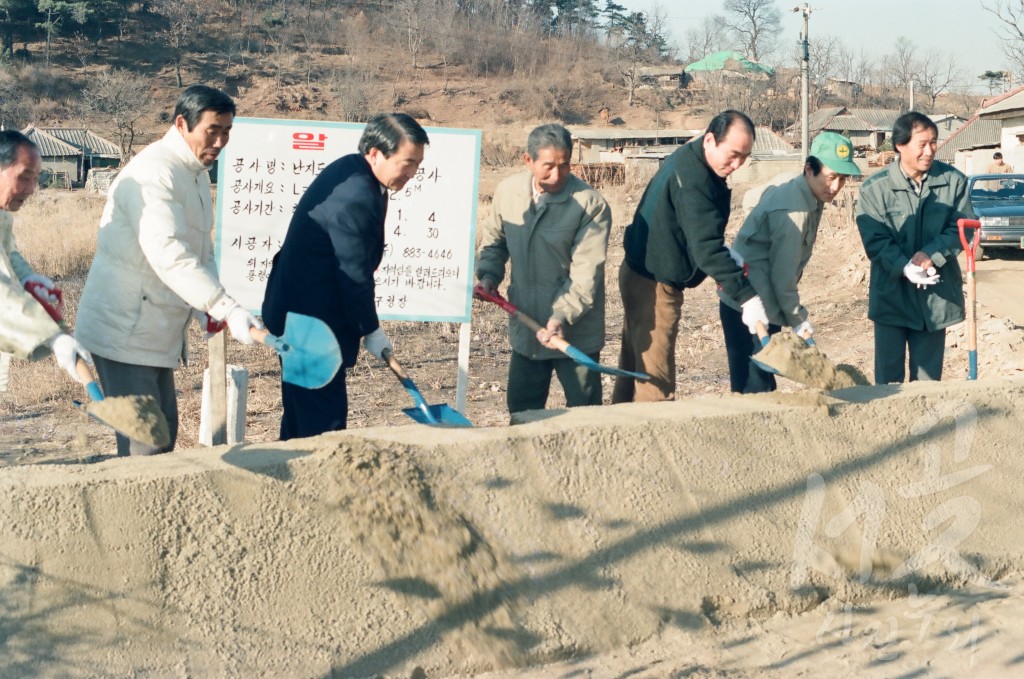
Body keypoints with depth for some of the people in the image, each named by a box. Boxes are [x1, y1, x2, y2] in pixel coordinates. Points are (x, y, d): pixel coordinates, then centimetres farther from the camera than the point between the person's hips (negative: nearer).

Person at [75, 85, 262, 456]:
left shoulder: (197, 173, 12)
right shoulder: (154, 173, -20)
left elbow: (200, 250, 19)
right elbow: (169, 255, -32)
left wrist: (208, 308, 0)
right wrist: (228, 309, -37)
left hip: (156, 333, 10)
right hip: (123, 331, -10)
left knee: (164, 432, 13)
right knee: (144, 444, -10)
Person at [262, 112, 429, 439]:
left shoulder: (349, 169, 8)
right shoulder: (357, 197, -25)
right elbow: (354, 273, -20)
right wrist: (371, 330, -7)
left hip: (295, 310, 11)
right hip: (314, 317, -11)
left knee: (301, 412, 18)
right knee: (325, 416, -5)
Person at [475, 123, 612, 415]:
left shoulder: (591, 205, -17)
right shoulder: (508, 191, -3)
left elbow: (586, 273, -20)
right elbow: (494, 238, 16)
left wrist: (561, 317, -28)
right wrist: (489, 275, 1)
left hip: (575, 332, -4)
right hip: (525, 326, 4)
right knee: (521, 409, 15)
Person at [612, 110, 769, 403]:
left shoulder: (688, 161, 7)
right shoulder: (691, 178, -25)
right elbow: (706, 246, -32)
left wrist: (731, 267, 9)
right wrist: (746, 296, -35)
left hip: (642, 277, 10)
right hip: (656, 284, -10)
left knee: (634, 366, 17)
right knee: (657, 380, -8)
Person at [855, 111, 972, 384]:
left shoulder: (953, 181, -3)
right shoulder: (875, 187, -9)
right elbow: (875, 240, -11)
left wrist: (932, 254, -17)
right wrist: (905, 267, -25)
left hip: (936, 294, 2)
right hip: (892, 292, -2)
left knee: (928, 376, 11)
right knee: (888, 377, 4)